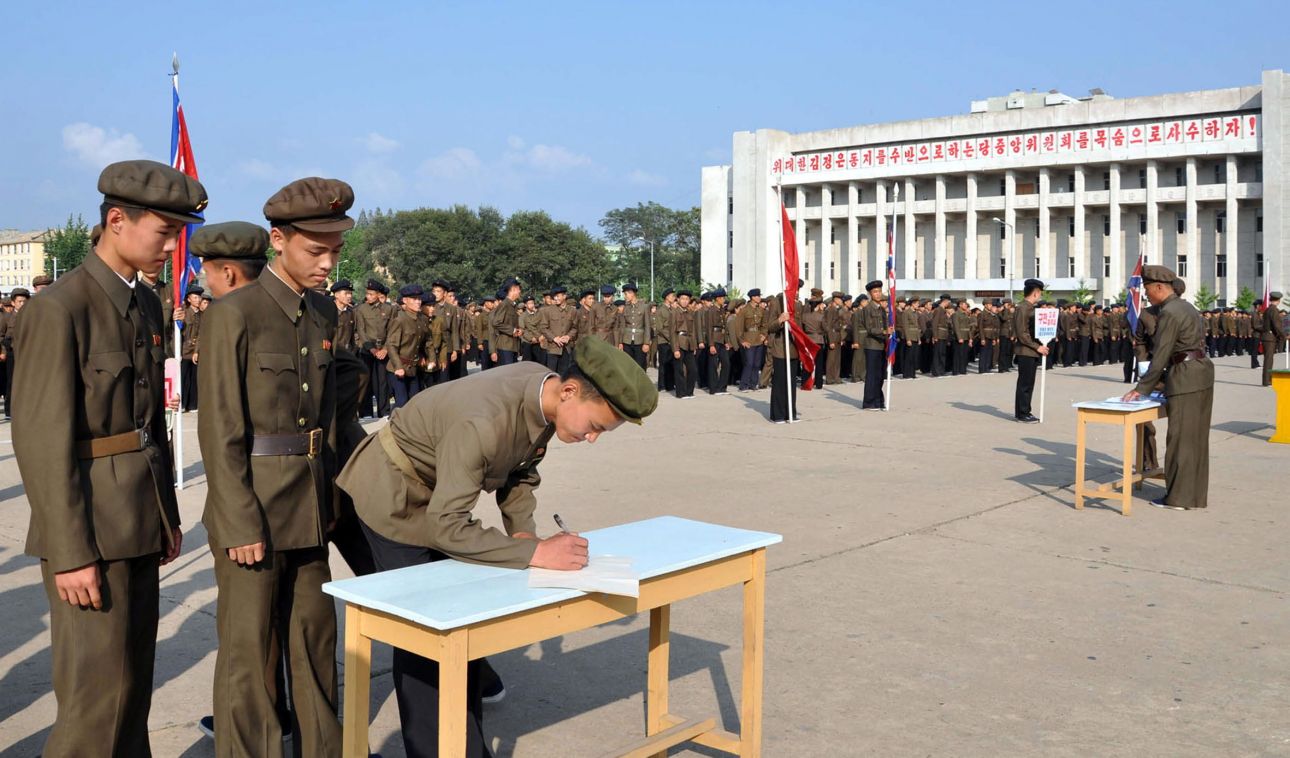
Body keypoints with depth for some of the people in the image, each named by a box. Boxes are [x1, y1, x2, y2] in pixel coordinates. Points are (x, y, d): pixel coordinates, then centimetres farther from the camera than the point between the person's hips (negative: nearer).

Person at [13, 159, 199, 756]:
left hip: (140, 522, 8)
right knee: (99, 692, -2)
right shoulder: (58, 308, -15)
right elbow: (42, 440, -17)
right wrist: (70, 554, -17)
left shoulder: (147, 304, 11)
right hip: (90, 527, -8)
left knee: (135, 680, 16)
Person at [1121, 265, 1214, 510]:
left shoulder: (1169, 313, -15)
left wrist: (1141, 388, -12)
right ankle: (1197, 494, 21)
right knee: (1197, 436, 14)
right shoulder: (1186, 307, 15)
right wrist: (1162, 378, 19)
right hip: (1202, 371, 10)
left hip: (1186, 378, -10)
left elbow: (1161, 355, -17)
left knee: (1180, 437, -2)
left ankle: (1179, 497, 4)